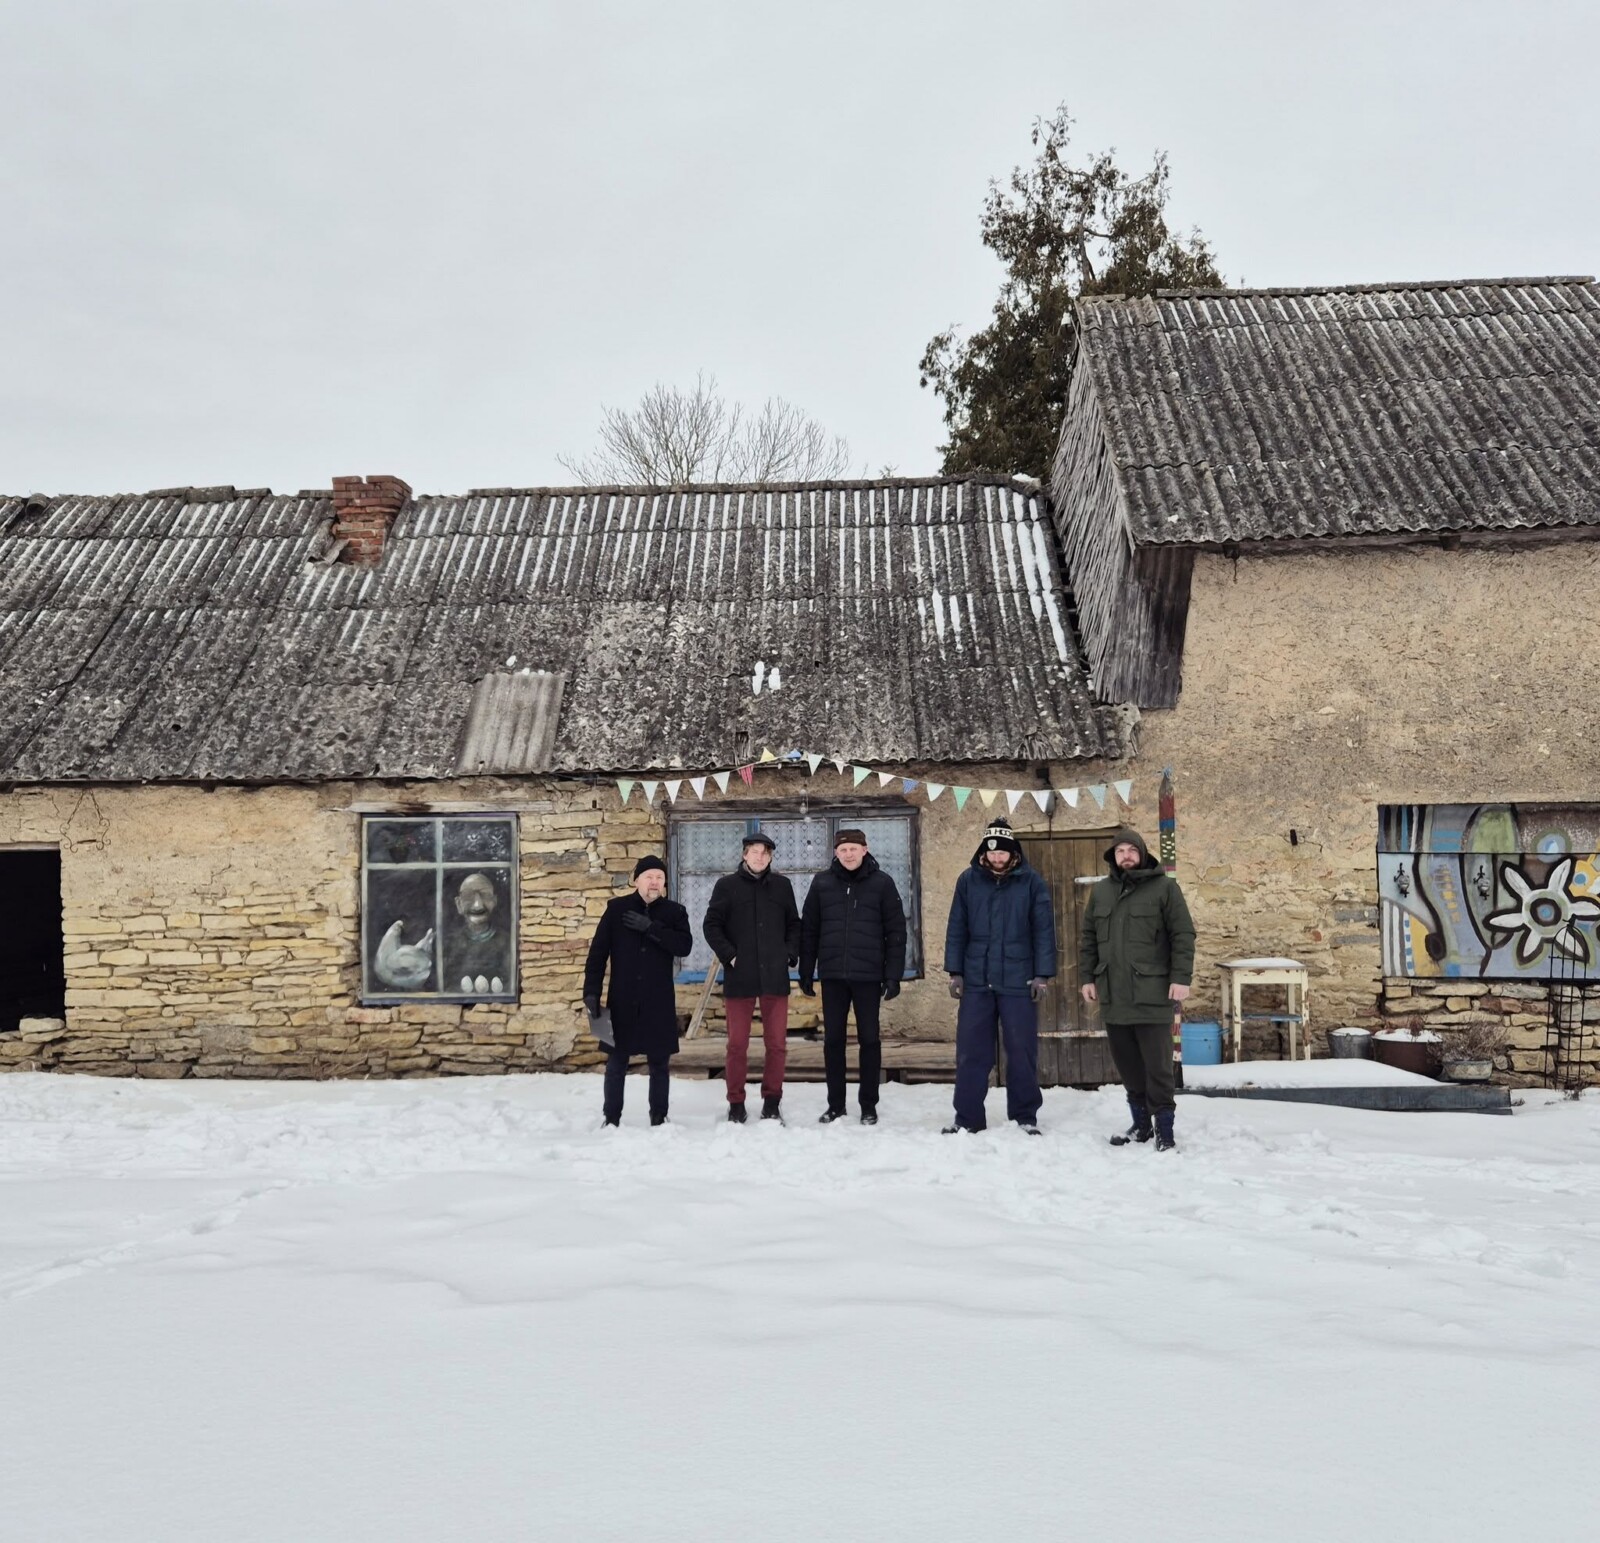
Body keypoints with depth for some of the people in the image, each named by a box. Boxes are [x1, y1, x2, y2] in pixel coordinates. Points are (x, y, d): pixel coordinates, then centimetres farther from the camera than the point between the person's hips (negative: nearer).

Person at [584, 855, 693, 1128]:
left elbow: (685, 946, -13)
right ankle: (611, 1118, 13)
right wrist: (591, 992, -8)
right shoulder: (617, 909, 2)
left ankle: (659, 1117, 16)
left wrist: (651, 928, -20)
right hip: (622, 1001, -1)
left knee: (660, 1062, 6)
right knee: (616, 1062, 4)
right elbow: (598, 952, 0)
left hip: (659, 1003, 1)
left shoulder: (674, 912, 4)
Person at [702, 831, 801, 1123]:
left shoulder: (782, 885, 8)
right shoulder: (727, 885, 2)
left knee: (777, 1044, 4)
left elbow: (794, 924, 15)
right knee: (737, 1044, 3)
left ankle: (772, 1102, 17)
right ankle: (736, 1104, 12)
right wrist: (729, 955, -8)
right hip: (739, 978, -2)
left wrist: (790, 954, 1)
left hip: (775, 978, 2)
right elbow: (711, 925, 1)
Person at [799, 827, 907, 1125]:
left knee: (869, 1039, 5)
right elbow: (808, 930, 8)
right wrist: (806, 972, 4)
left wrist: (893, 975, -6)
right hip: (832, 975, 2)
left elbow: (896, 931, -1)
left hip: (868, 975, -2)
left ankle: (868, 1105, 14)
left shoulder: (881, 883, -1)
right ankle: (835, 1103, 17)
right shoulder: (822, 883, 4)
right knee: (833, 1039, 7)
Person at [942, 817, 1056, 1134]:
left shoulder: (1031, 881, -2)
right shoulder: (968, 880, 4)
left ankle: (1025, 1117, 17)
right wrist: (955, 972, 3)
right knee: (971, 1051, 5)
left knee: (1021, 1051, 5)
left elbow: (1044, 930, -2)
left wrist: (1043, 974, -6)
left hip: (1019, 982, -2)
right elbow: (956, 929, 7)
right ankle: (967, 1117, 14)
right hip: (976, 981, 2)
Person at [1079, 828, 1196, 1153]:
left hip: (1152, 994, -5)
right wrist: (1087, 977, 9)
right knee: (1128, 1065, 10)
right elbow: (1088, 939, 17)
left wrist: (1181, 977, -13)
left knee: (1157, 1066, -3)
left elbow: (1183, 936, -5)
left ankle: (1164, 1128, 5)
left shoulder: (1164, 887, -1)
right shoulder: (1100, 892, 13)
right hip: (1113, 995, 5)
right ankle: (1140, 1124, 21)